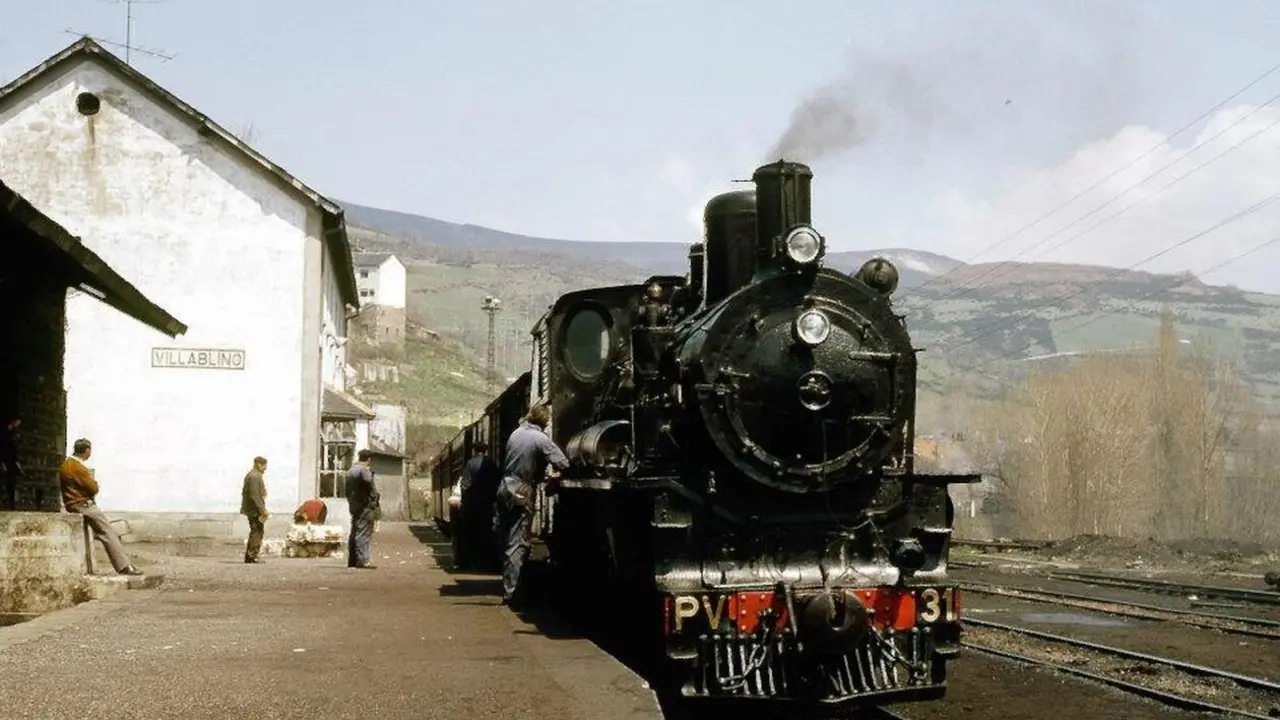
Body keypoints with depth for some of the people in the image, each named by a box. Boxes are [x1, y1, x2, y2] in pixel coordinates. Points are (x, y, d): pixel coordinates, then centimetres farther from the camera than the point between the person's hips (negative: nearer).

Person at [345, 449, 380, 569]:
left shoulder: (351, 470, 17)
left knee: (354, 533, 12)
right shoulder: (364, 470, -12)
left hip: (353, 505, 9)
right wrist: (374, 501, -8)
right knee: (363, 533, -10)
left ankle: (352, 560, 15)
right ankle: (363, 560, -13)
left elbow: (347, 490, 19)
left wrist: (350, 501, 18)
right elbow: (370, 486, -19)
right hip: (364, 505, -9)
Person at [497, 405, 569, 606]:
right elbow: (563, 463, -16)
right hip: (521, 492, -7)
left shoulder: (515, 434, 7)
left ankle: (509, 586, 22)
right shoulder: (541, 439, -13)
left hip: (505, 489, 7)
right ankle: (510, 593, -9)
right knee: (517, 544, -6)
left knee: (507, 541, 14)